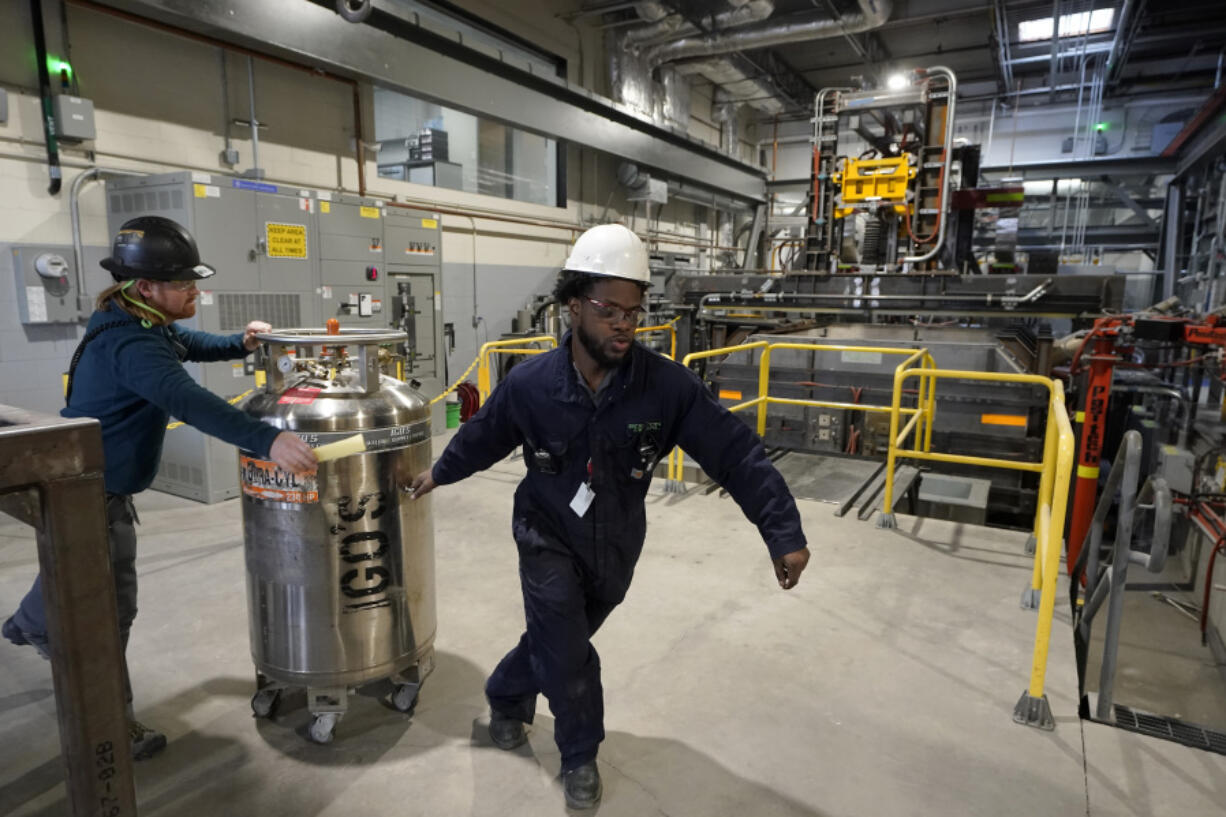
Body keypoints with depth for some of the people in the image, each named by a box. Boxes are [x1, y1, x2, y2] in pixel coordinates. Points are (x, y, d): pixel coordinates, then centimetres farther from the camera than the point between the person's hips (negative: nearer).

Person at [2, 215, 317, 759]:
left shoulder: (142, 320, 1)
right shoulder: (130, 342, -32)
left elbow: (188, 344, 19)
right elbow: (188, 401, -49)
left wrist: (240, 344, -1)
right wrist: (267, 441, -60)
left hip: (105, 487, 10)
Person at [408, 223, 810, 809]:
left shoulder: (667, 385, -23)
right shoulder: (530, 384, -20)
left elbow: (736, 453, -22)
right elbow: (482, 436, 0)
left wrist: (784, 533, -29)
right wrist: (439, 474, 16)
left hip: (616, 546, 2)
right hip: (548, 539, -2)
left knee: (557, 642, 21)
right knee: (568, 655, -3)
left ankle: (505, 699, 53)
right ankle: (580, 755, 30)